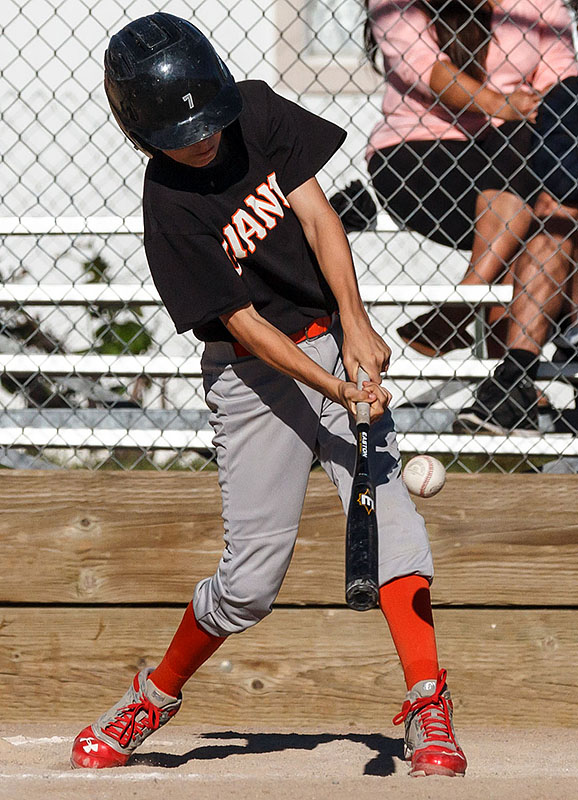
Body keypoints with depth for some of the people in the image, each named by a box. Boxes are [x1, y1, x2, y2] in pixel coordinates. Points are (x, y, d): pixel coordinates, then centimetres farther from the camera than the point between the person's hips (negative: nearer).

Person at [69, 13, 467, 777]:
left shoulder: (258, 110, -7)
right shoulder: (170, 210, -18)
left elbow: (317, 216, -7)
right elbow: (243, 321, -20)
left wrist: (355, 325, -17)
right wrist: (334, 390, -29)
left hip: (336, 345, 3)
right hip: (256, 375, -3)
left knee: (387, 509, -17)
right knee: (253, 577, -2)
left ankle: (428, 708, -18)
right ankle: (157, 695, 24)